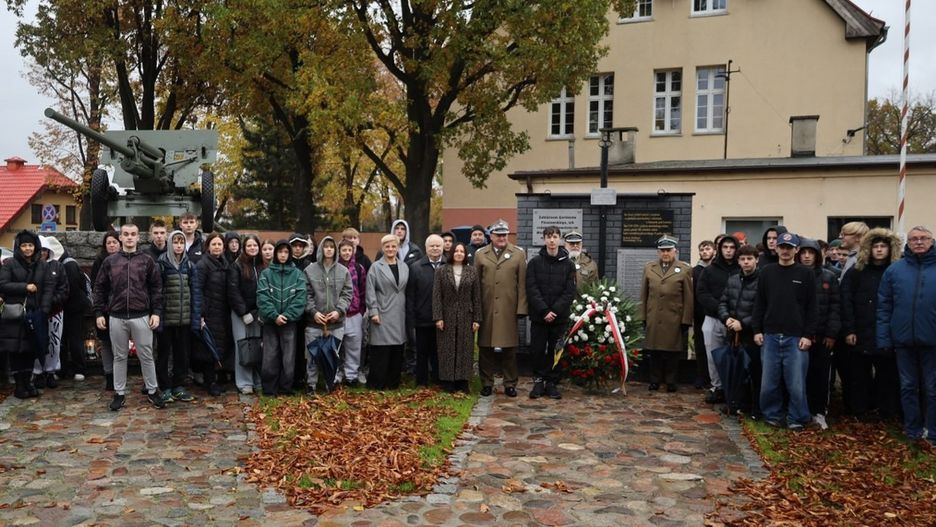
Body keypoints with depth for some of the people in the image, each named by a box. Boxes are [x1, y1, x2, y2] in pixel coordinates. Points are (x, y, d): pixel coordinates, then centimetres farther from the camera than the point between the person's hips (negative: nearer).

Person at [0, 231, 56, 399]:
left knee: (31, 350, 4)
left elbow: (49, 286, 3)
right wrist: (25, 287, -14)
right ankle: (19, 385, 8)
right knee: (15, 350, -1)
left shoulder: (41, 265, 9)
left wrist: (44, 308, -8)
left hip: (34, 314, 3)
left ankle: (27, 382, 15)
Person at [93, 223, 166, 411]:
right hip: (116, 317, 1)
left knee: (146, 356, 5)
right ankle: (120, 393, 20)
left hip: (141, 316, -1)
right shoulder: (110, 261, 6)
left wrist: (156, 312, -5)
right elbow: (100, 288, 8)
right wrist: (99, 313, 2)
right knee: (119, 356, 10)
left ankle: (152, 391, 16)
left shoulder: (147, 261, 3)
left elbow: (156, 288, 2)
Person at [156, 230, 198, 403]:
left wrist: (196, 317, 3)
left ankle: (179, 386, 21)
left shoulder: (189, 265, 8)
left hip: (184, 317, 4)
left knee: (182, 353, 10)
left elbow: (194, 291, 7)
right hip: (167, 316, -4)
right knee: (164, 353, 5)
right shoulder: (162, 263, -5)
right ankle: (165, 388, 15)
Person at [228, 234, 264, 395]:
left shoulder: (262, 266, 9)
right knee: (242, 346, -3)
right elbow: (233, 291, -7)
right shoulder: (236, 266, -2)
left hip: (257, 313, 3)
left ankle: (258, 381, 10)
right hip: (240, 313, -3)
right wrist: (244, 313, -11)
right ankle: (244, 383, 3)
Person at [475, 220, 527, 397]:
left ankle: (510, 384, 17)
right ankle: (487, 383, 18)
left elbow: (522, 283, 1)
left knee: (509, 348, 5)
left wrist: (521, 308, -4)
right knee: (485, 347, 6)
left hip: (509, 309, -1)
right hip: (486, 309, 1)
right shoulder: (480, 254, 7)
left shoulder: (519, 254, 4)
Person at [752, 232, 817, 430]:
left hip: (796, 338, -2)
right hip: (770, 336, 2)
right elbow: (759, 304, 10)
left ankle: (797, 419, 13)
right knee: (769, 382, 6)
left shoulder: (805, 273, 1)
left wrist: (808, 335, -6)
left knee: (796, 382, 0)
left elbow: (811, 307, 0)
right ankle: (772, 415, 20)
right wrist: (757, 330, 4)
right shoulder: (767, 272, 8)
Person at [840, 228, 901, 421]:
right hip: (861, 336, 0)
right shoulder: (856, 272, 3)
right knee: (859, 375, 8)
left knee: (888, 375, 6)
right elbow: (846, 302, -2)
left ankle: (888, 412, 18)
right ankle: (861, 411, 19)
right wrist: (848, 330, -9)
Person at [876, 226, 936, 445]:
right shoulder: (895, 270, 2)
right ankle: (912, 430, 24)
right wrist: (883, 337, -3)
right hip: (903, 339, 1)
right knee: (908, 387, 12)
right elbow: (884, 306, 2)